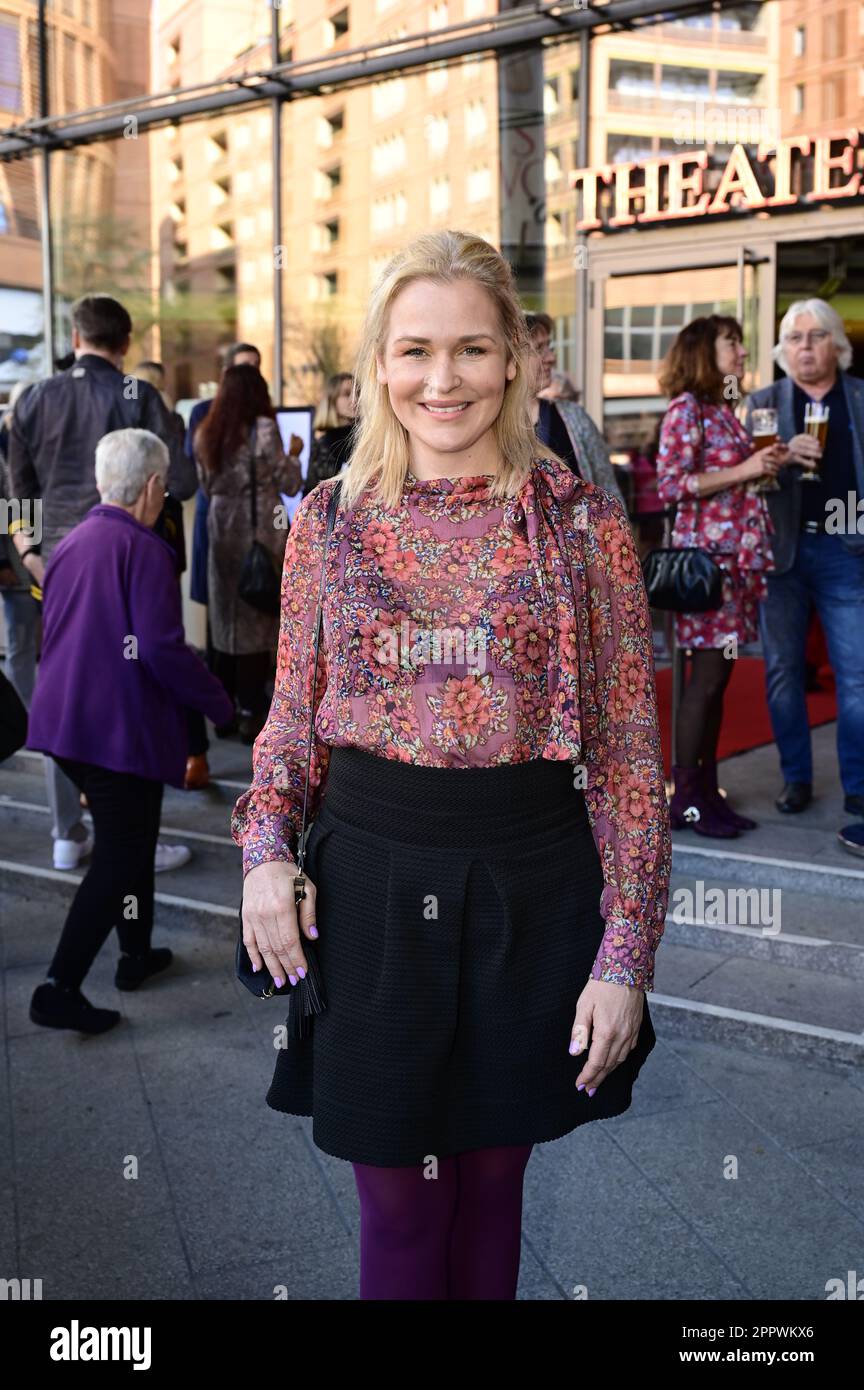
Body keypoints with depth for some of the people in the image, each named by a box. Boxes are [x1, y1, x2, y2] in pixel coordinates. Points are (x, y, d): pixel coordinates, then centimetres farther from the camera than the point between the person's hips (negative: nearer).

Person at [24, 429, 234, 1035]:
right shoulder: (144, 551, -15)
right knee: (119, 858, 0)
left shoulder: (69, 543, 10)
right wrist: (217, 699, -9)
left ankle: (137, 954, 35)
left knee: (130, 839, 22)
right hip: (123, 728, -8)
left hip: (66, 721, 8)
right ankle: (60, 988, -2)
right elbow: (162, 649, -21)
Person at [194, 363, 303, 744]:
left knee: (225, 618, 12)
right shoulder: (263, 429, -10)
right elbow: (290, 485, -5)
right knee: (257, 617, 0)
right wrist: (294, 454, 12)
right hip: (260, 531, -5)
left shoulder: (206, 434, 6)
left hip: (222, 532, 5)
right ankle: (250, 713, 1)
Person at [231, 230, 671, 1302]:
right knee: (396, 1204, 11)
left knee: (491, 1182, 17)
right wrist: (265, 848, -6)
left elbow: (630, 751, -3)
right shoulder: (328, 518, 2)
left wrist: (626, 954, -6)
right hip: (368, 881, 1)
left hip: (532, 888, 0)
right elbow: (292, 713, 10)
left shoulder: (583, 521, -4)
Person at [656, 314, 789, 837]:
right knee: (706, 677, -6)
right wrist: (745, 469, -14)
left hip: (740, 556, 8)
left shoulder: (724, 409, 18)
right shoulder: (687, 407, -6)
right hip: (708, 556, -8)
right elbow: (671, 484, -15)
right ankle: (685, 799, 2)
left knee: (718, 677, 9)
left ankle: (707, 792, 14)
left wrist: (768, 463, 8)